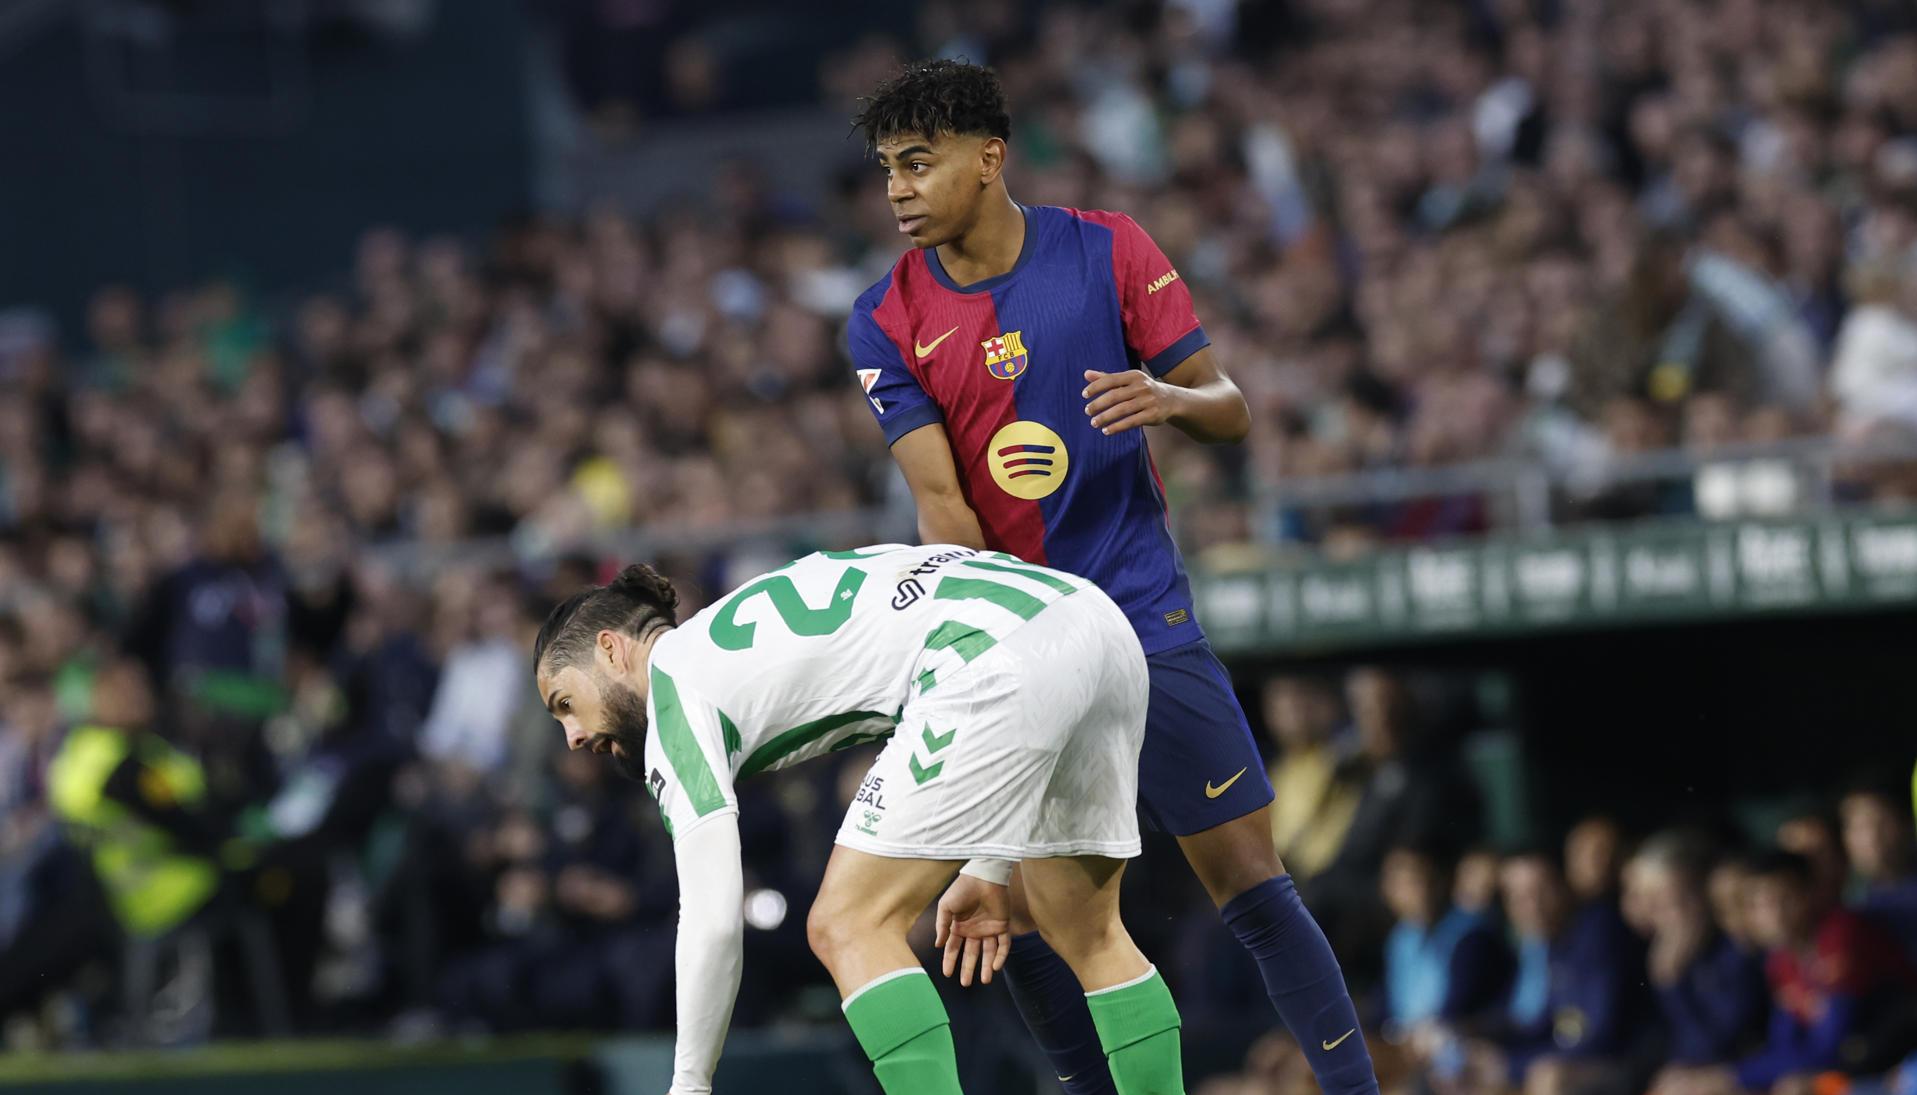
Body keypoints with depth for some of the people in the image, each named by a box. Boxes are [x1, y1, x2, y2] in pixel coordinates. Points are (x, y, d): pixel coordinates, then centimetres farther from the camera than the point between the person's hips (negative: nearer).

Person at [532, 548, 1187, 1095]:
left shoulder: (676, 692, 7)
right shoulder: (746, 627, 32)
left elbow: (712, 921, 1)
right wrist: (987, 871, 33)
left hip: (1007, 660, -9)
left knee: (849, 928, 0)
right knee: (1086, 933, 22)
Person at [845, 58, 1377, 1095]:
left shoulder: (1108, 250, -2)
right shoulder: (885, 323, 0)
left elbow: (1230, 410, 0)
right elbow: (941, 505, -7)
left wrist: (1169, 398, -23)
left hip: (1144, 619, -2)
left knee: (1247, 877, -6)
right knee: (1015, 915, -2)